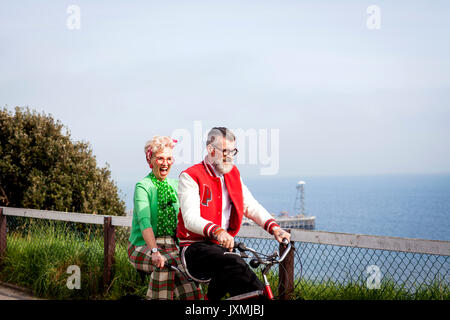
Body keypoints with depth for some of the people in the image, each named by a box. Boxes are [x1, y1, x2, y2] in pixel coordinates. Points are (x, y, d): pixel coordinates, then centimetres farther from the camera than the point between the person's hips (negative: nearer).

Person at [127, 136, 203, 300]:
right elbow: (144, 221, -20)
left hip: (171, 246, 4)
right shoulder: (143, 186, -5)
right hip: (143, 246, -4)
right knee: (166, 263, -36)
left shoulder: (175, 185, 14)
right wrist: (154, 251, -36)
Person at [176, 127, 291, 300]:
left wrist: (274, 227, -6)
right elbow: (191, 219, -18)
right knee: (235, 264, -31)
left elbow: (251, 206, 12)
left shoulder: (233, 174, 15)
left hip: (222, 246, 6)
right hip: (196, 248, -6)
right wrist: (217, 231, -38)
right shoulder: (190, 177, -6)